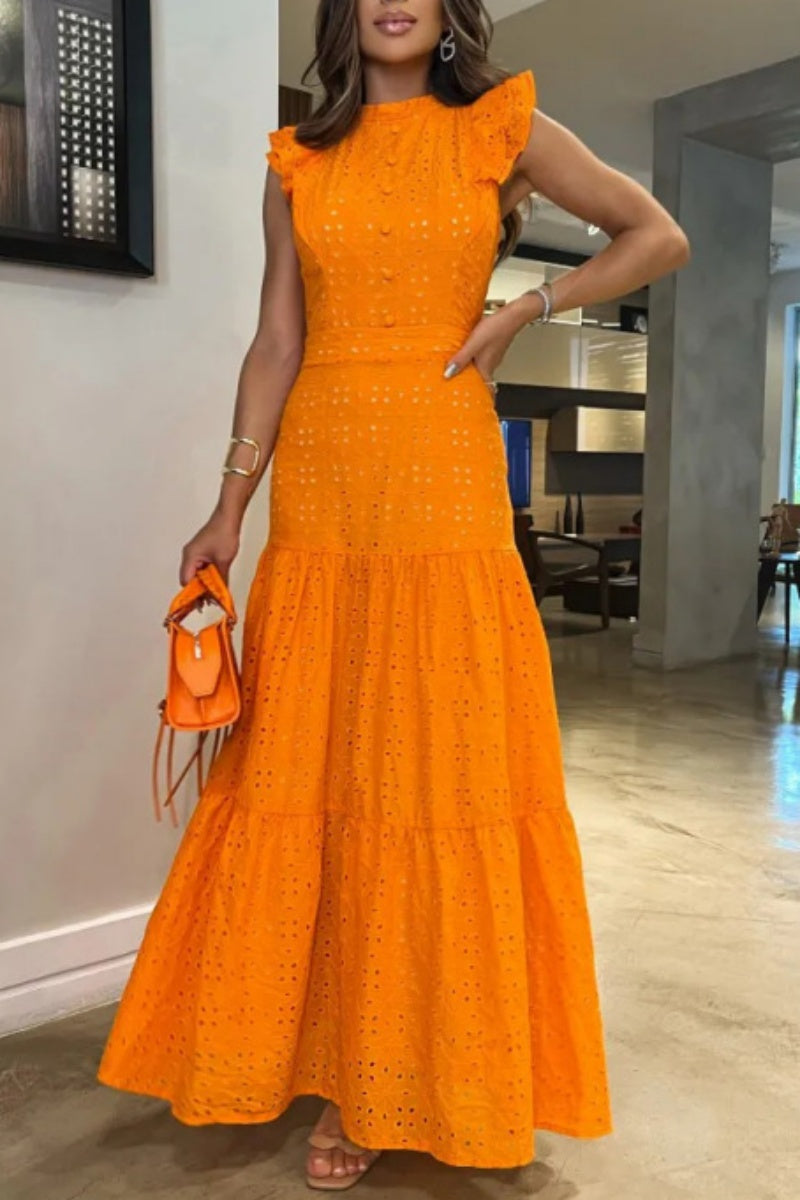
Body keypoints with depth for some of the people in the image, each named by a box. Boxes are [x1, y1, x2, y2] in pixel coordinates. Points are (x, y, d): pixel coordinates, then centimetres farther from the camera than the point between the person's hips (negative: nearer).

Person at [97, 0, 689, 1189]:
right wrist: (229, 508, -1)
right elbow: (275, 346, 7)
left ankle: (439, 1065, 18)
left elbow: (659, 237, 12)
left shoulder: (503, 129, 8)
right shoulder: (298, 161, 14)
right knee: (309, 769, 2)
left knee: (445, 767, 0)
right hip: (320, 491, 3)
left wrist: (522, 311, 1)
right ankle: (349, 1080, 17)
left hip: (445, 486, -2)